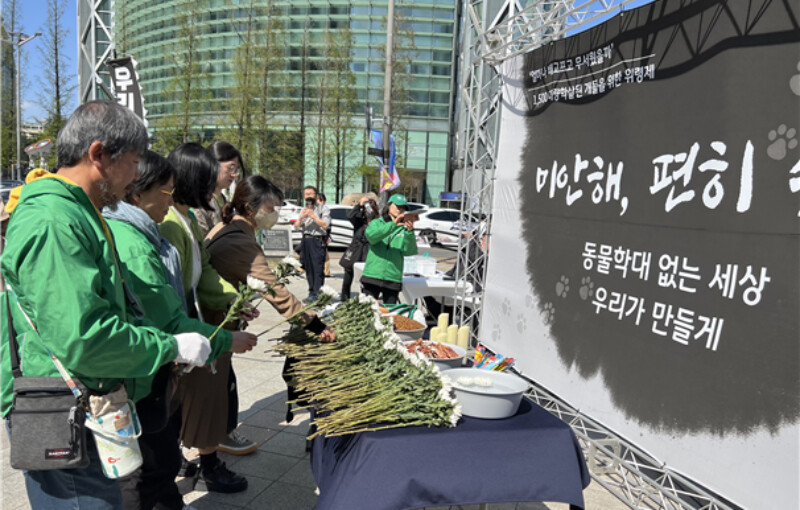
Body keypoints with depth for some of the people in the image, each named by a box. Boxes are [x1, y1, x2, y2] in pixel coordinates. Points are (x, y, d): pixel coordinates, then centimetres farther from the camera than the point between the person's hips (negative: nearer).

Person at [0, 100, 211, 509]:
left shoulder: (75, 213, 10)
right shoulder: (53, 223, -24)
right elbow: (84, 340, -30)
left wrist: (165, 342, 10)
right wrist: (172, 348, -19)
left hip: (85, 410, 10)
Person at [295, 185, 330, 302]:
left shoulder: (323, 209, 3)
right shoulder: (303, 210, 22)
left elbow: (325, 225, -10)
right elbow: (296, 226, 11)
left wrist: (313, 216, -14)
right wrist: (300, 218, -8)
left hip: (318, 241, -6)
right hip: (306, 241, 6)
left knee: (318, 268, -11)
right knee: (308, 268, 5)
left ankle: (317, 294, -14)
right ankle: (311, 292, 12)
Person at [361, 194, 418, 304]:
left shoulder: (404, 229, 10)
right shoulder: (377, 223, 9)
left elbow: (409, 252, -4)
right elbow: (370, 235, -15)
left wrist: (410, 232, -20)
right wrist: (393, 224, -24)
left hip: (393, 279, 1)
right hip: (372, 275, -1)